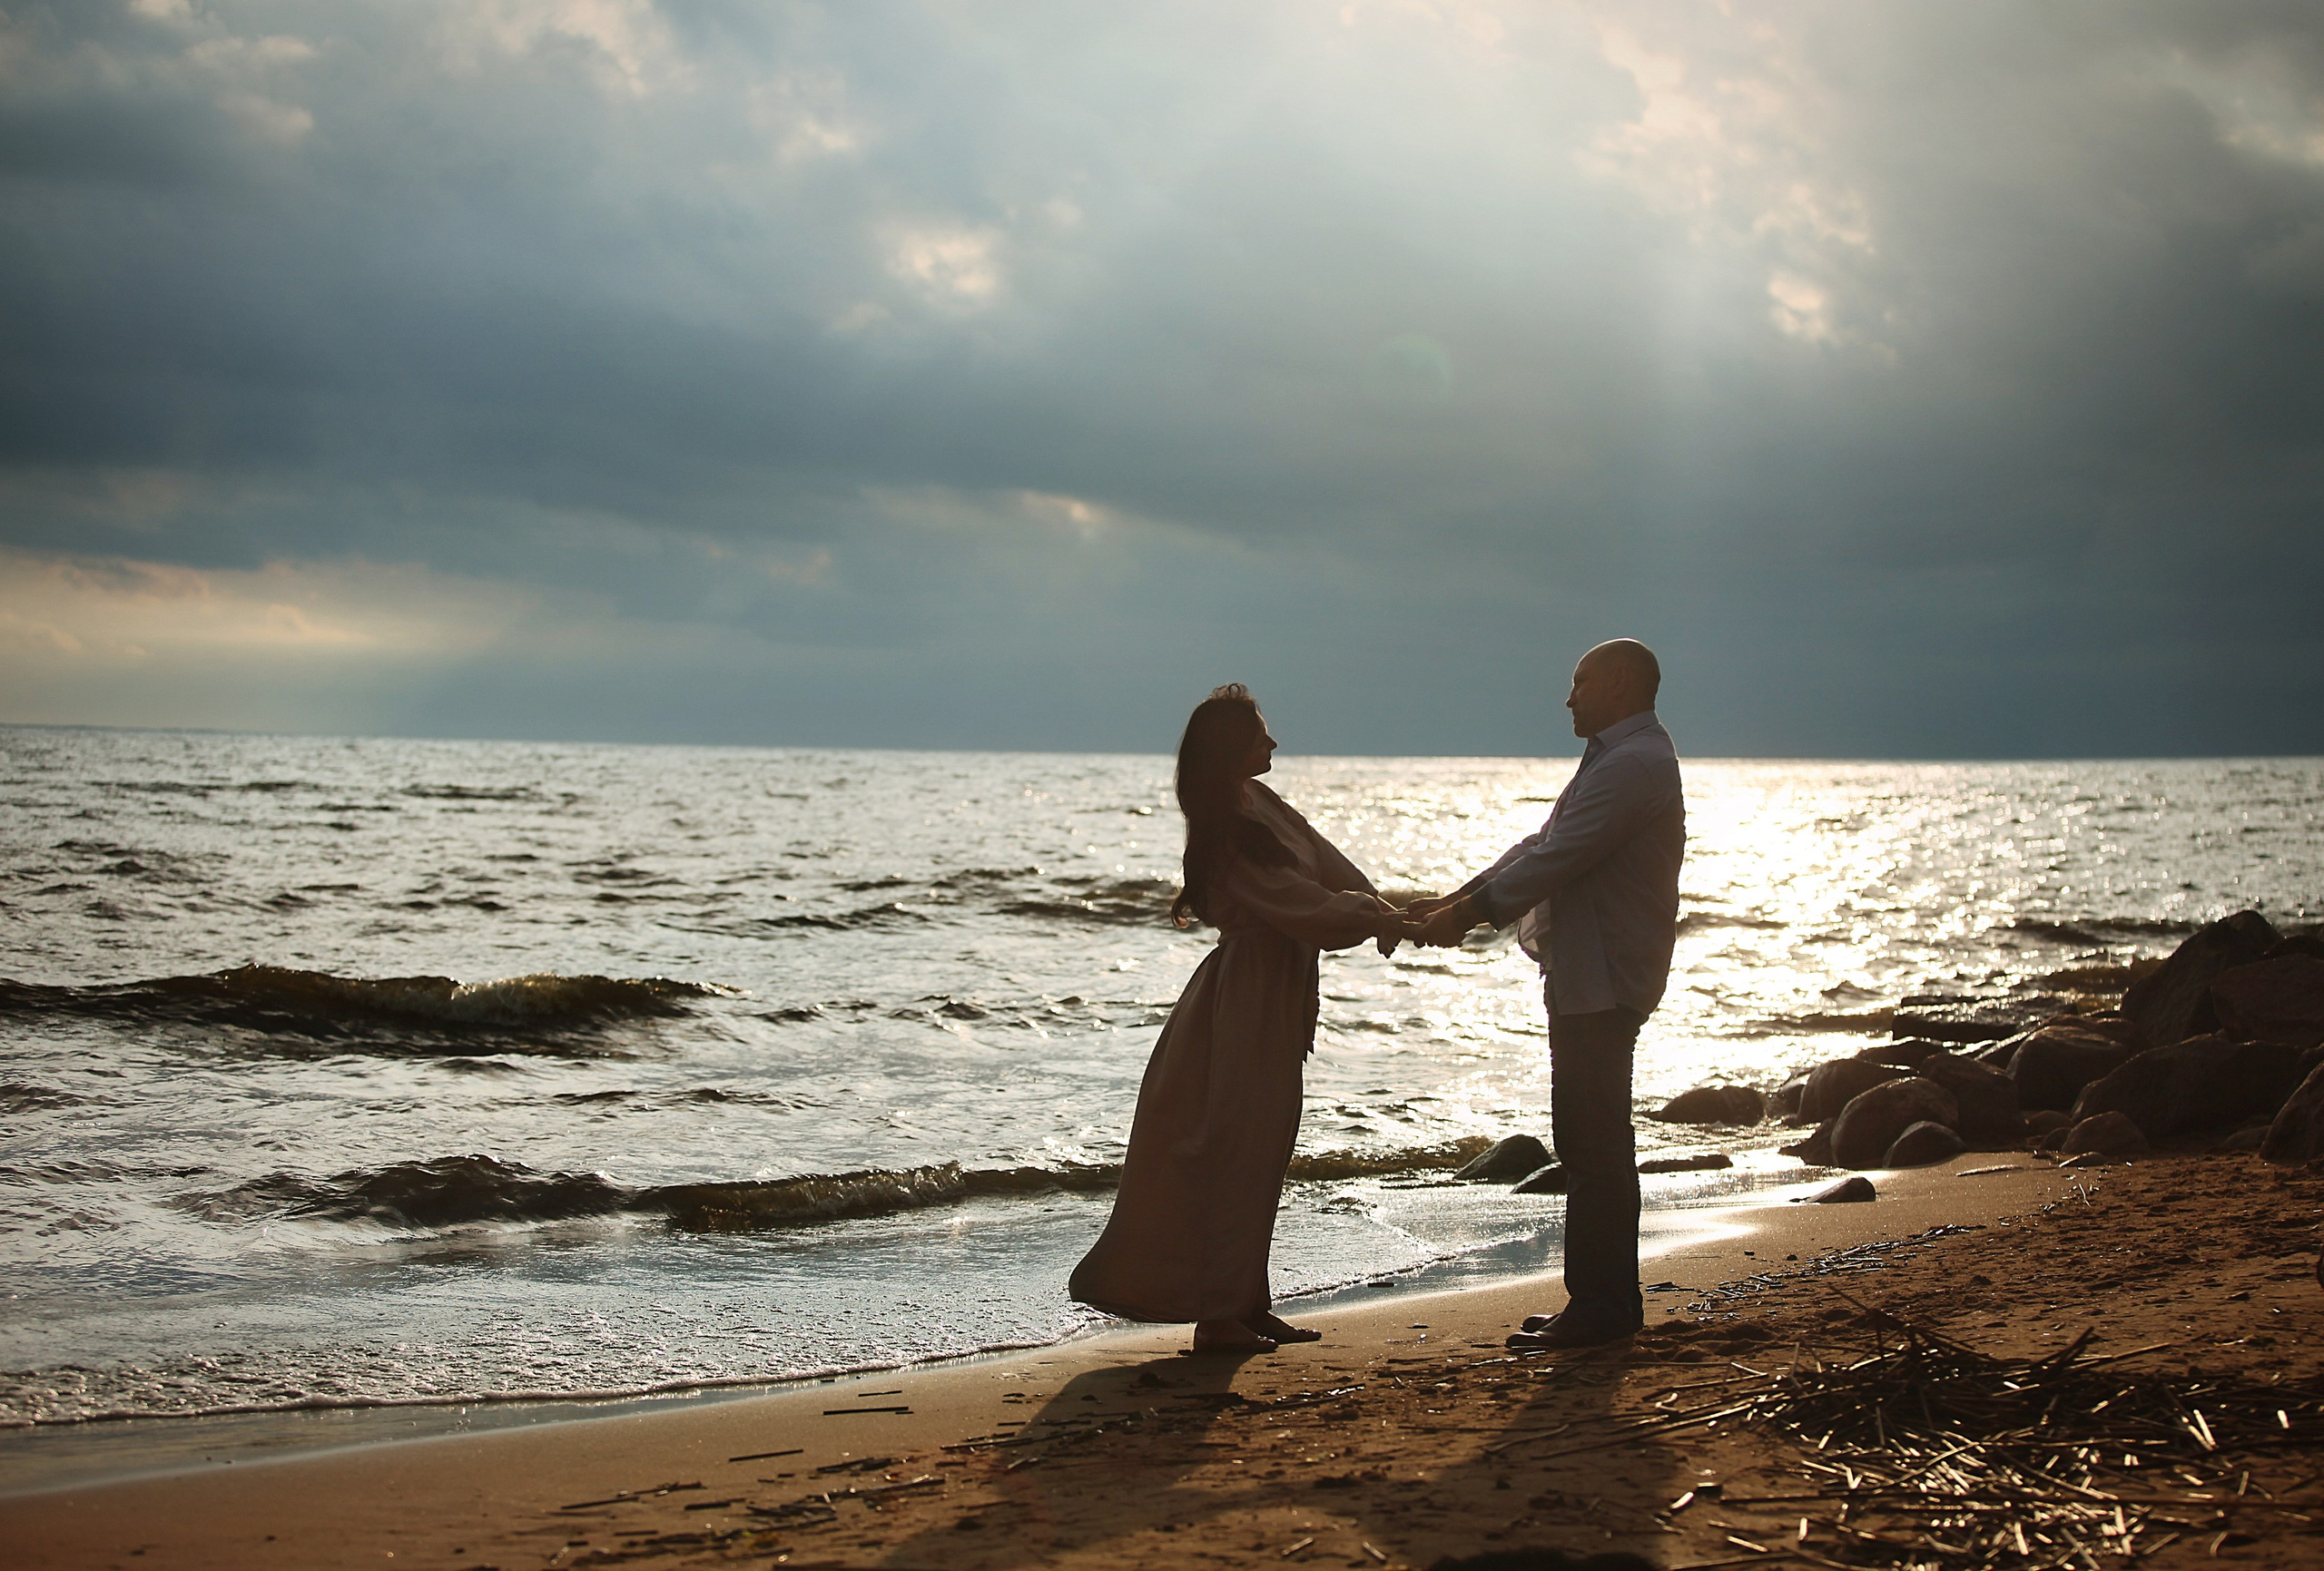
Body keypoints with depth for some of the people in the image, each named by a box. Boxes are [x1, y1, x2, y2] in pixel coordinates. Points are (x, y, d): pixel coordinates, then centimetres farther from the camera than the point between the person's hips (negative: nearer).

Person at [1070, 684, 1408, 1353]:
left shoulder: (1258, 803, 9)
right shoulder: (1233, 831, -19)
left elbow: (1324, 860, 5)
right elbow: (1298, 904, -20)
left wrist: (1379, 910, -8)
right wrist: (1372, 919, -11)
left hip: (1276, 996, 10)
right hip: (1250, 998, -10)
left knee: (1262, 1153, 14)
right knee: (1239, 1154, -5)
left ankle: (1247, 1303, 21)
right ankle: (1220, 1315, 1)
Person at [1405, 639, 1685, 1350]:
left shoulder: (1635, 764, -16)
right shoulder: (1616, 759, 19)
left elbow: (1558, 858, -21)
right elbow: (1543, 846, 19)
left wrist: (1469, 913, -16)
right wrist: (1455, 900, 12)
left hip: (1603, 983, -11)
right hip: (1588, 978, 11)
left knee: (1594, 1145, -7)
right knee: (1592, 1143, 13)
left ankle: (1601, 1306, -3)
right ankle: (1605, 1300, 20)